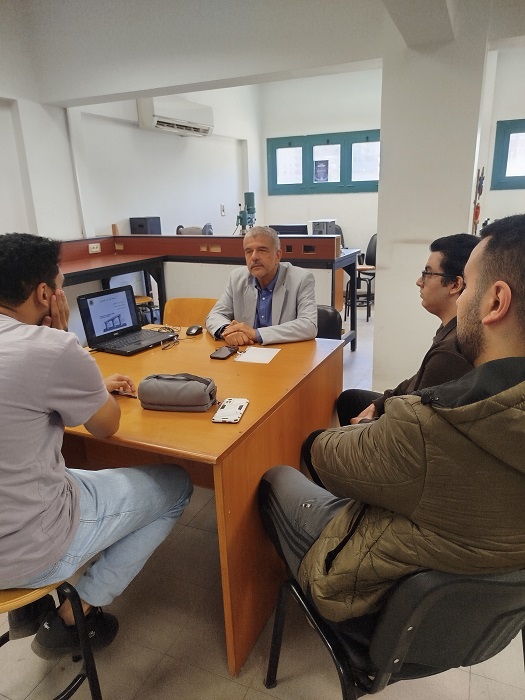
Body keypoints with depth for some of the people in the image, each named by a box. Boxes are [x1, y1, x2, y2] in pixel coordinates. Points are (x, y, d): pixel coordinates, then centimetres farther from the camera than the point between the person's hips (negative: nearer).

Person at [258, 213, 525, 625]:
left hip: (379, 594, -6)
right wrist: (389, 422, -10)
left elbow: (327, 456, -22)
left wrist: (374, 430, -3)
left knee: (274, 478, 15)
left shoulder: (426, 431, -41)